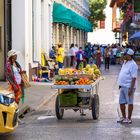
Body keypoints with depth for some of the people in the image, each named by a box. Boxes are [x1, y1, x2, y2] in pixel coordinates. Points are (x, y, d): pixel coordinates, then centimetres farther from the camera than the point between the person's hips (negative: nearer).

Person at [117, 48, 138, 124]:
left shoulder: (133, 65, -17)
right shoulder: (125, 62, 11)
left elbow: (134, 78, -20)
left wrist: (131, 89, -23)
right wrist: (120, 85, 20)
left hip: (129, 87, -9)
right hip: (123, 86, 9)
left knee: (130, 103, 2)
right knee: (121, 102, 14)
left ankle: (129, 118, 11)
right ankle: (124, 117, 27)